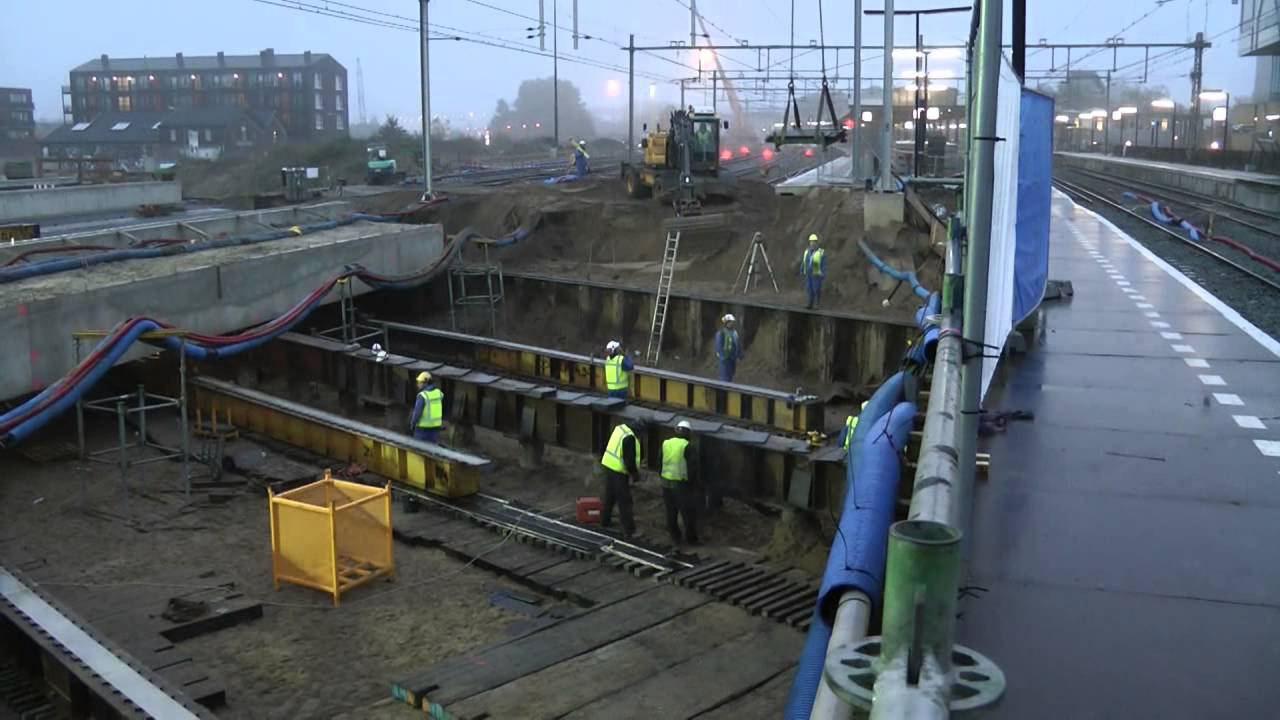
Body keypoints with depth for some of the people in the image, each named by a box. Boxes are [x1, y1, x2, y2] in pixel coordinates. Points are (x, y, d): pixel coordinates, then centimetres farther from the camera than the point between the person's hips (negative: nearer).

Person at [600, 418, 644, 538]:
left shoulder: (620, 428, 5)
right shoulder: (629, 437, -23)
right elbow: (629, 459, -22)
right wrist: (635, 474, -8)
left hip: (608, 465, 9)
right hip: (619, 471, -9)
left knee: (610, 496, 23)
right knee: (624, 501, -3)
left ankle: (605, 521, 36)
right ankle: (629, 530, 0)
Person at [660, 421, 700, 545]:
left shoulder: (666, 444, 3)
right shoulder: (687, 446, -12)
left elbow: (660, 463, 9)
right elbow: (691, 467, -12)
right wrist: (691, 482, 2)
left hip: (666, 482, 5)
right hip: (681, 484, -5)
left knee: (671, 512, 16)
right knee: (689, 512, 8)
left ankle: (675, 537, 23)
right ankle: (691, 538, 16)